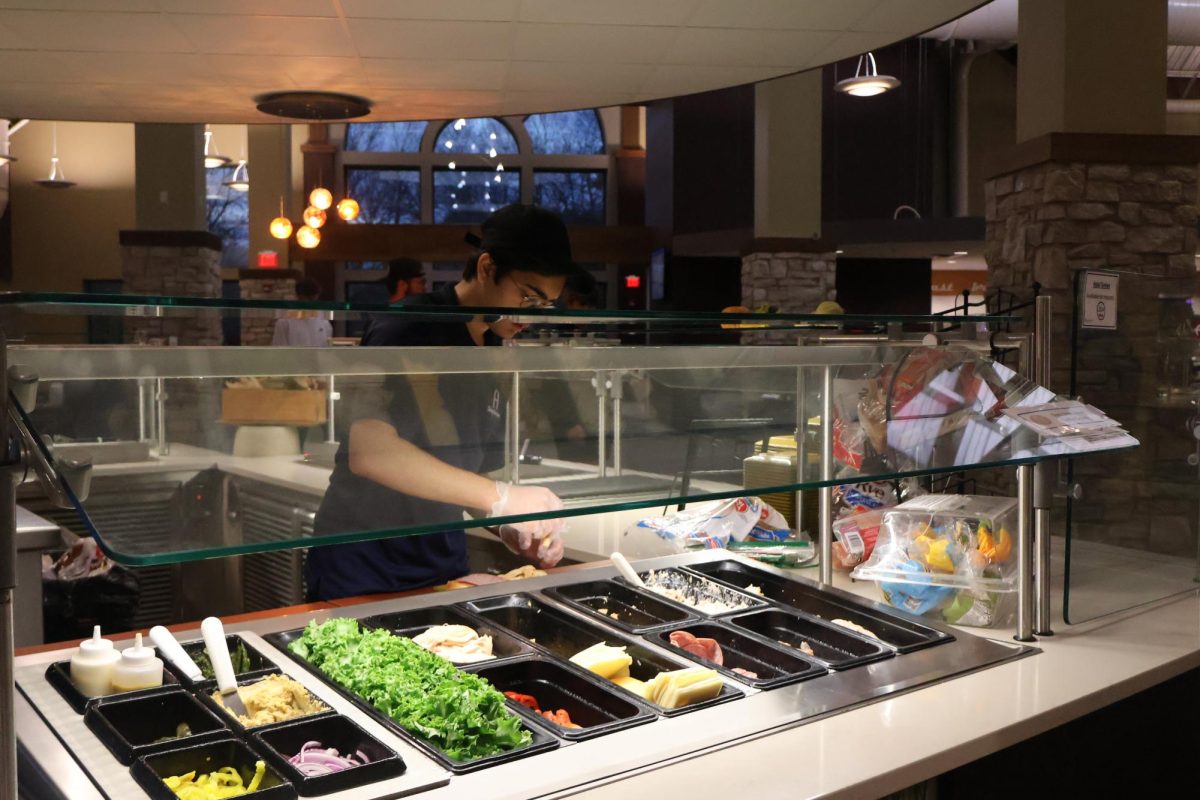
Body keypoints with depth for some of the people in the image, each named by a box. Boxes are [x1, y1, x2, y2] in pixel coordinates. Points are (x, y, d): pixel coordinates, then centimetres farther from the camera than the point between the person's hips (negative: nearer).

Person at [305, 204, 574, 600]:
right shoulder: (411, 329, -17)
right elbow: (369, 450, -31)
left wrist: (510, 528, -6)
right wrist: (501, 498, -31)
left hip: (444, 569, 7)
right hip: (363, 575, -7)